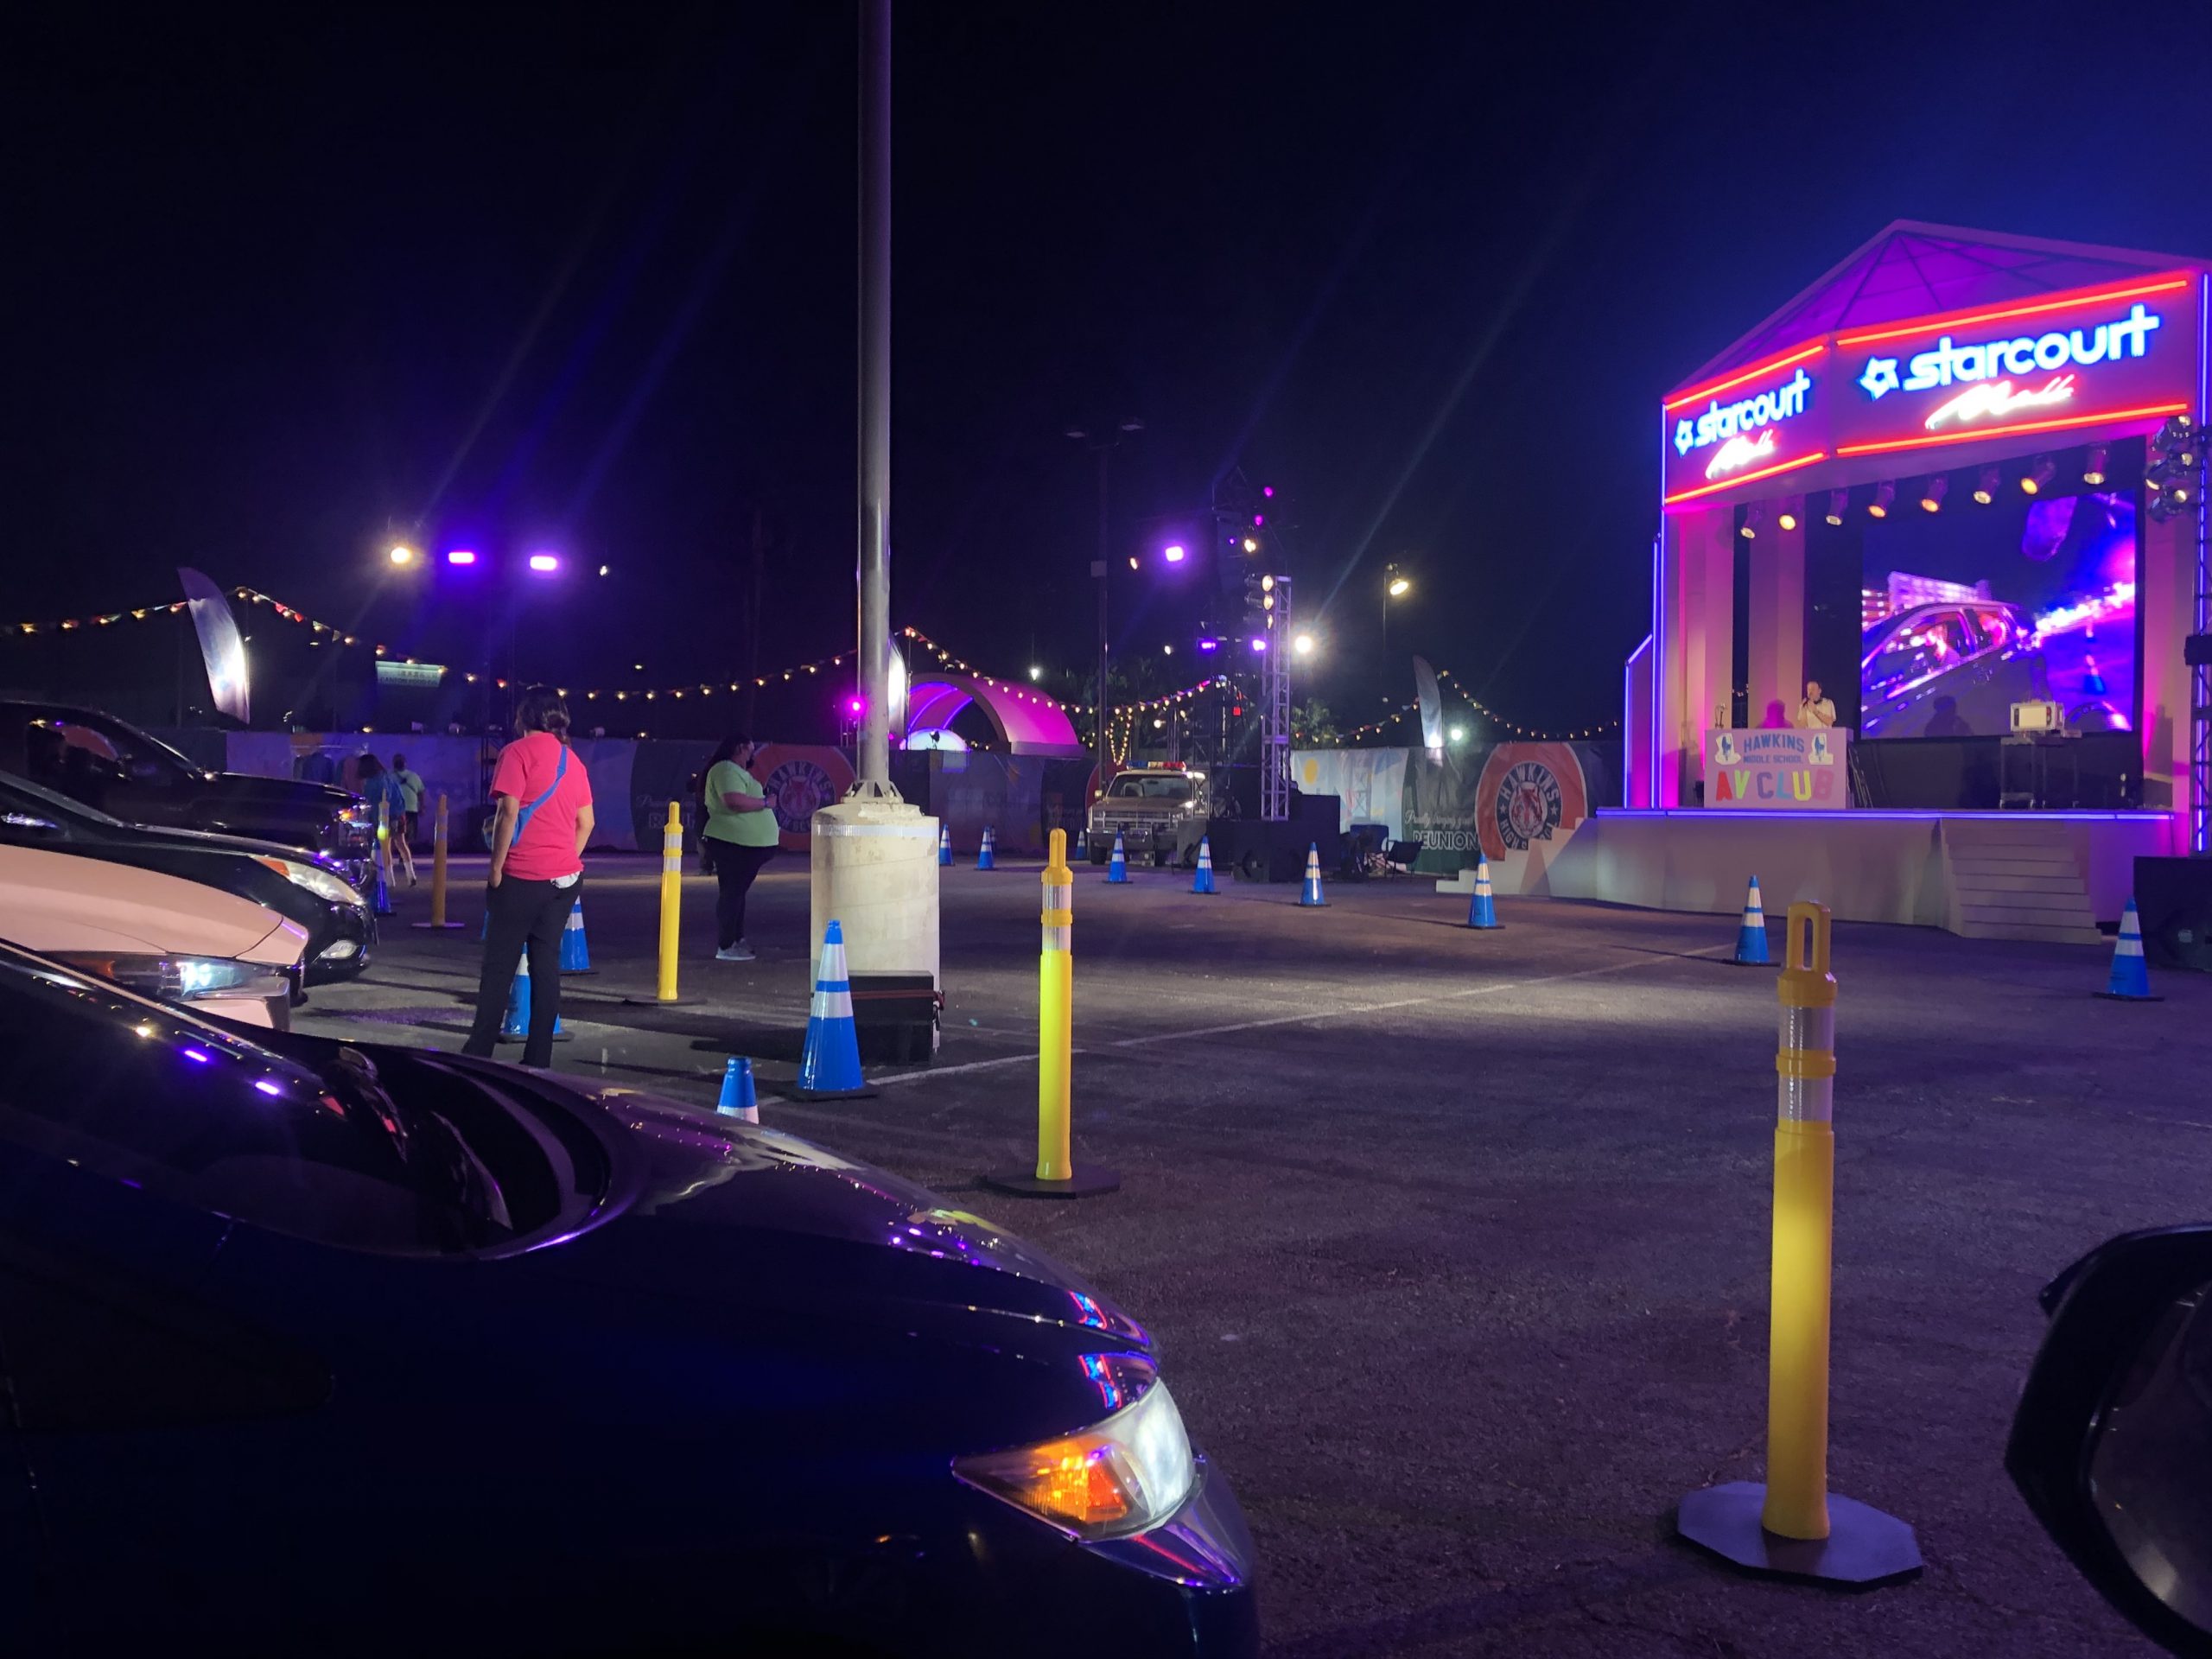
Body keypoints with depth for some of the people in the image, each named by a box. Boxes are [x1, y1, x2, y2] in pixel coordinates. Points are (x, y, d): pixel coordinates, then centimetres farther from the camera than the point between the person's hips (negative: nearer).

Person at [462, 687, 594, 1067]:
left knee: (499, 965, 1)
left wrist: (495, 868, -9)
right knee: (547, 963, 7)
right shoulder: (572, 758, 13)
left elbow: (508, 813, -15)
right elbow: (586, 822, 13)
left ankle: (479, 1051, 4)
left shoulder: (519, 751, -7)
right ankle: (538, 1057, 7)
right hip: (565, 878, 6)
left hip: (522, 876, -6)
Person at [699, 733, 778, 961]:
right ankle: (725, 947, -6)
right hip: (732, 843, -11)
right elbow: (735, 801, -29)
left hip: (742, 844, 11)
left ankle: (737, 940, 24)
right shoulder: (726, 770, -15)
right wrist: (765, 802, -17)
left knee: (737, 892, 16)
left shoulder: (735, 771, 20)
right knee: (731, 893, -8)